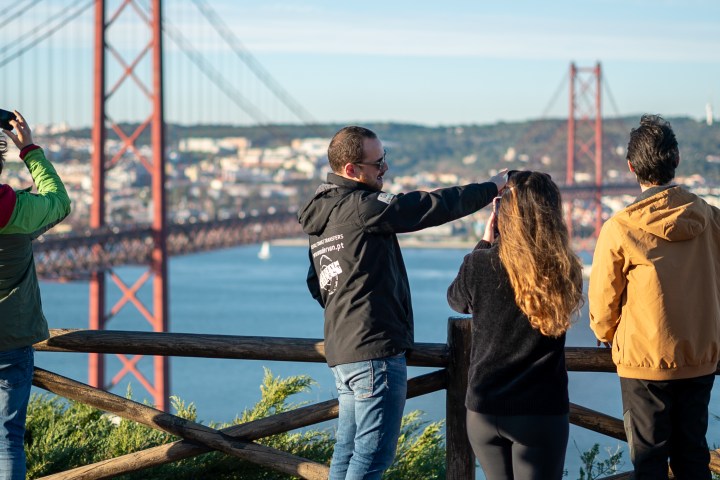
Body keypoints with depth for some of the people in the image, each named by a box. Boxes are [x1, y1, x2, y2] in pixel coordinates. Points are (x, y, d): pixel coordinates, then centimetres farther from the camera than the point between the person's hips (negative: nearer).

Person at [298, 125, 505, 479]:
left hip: (340, 349, 10)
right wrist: (492, 187, -2)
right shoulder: (362, 207, -15)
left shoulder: (321, 214, 15)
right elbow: (435, 207, -13)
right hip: (376, 349, -10)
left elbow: (316, 284, 24)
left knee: (348, 449, 13)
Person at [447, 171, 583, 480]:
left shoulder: (479, 264, -12)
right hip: (541, 411, -1)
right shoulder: (563, 271, -12)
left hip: (484, 410, 1)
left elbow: (457, 301, 10)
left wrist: (484, 244, 17)